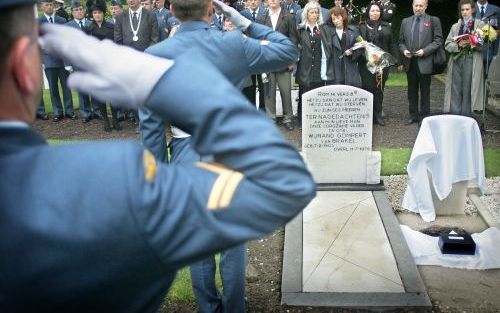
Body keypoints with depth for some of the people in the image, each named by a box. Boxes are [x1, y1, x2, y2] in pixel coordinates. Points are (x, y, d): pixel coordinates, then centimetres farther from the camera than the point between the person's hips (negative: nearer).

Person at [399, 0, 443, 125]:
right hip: (410, 62, 4)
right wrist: (404, 50, -6)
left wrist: (425, 51, -16)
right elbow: (401, 41, 14)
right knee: (412, 91, 11)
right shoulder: (405, 21, 12)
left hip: (425, 62, -4)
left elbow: (438, 40, -4)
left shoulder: (433, 20, 1)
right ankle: (413, 115, 21)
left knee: (425, 91, 4)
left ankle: (424, 116, 12)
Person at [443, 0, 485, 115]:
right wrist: (458, 45, -11)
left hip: (471, 62, -3)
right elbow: (447, 45, 8)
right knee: (455, 91, 2)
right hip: (456, 61, 3)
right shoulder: (455, 26, 18)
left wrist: (471, 43, -18)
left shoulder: (480, 25, 7)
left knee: (467, 91, -3)